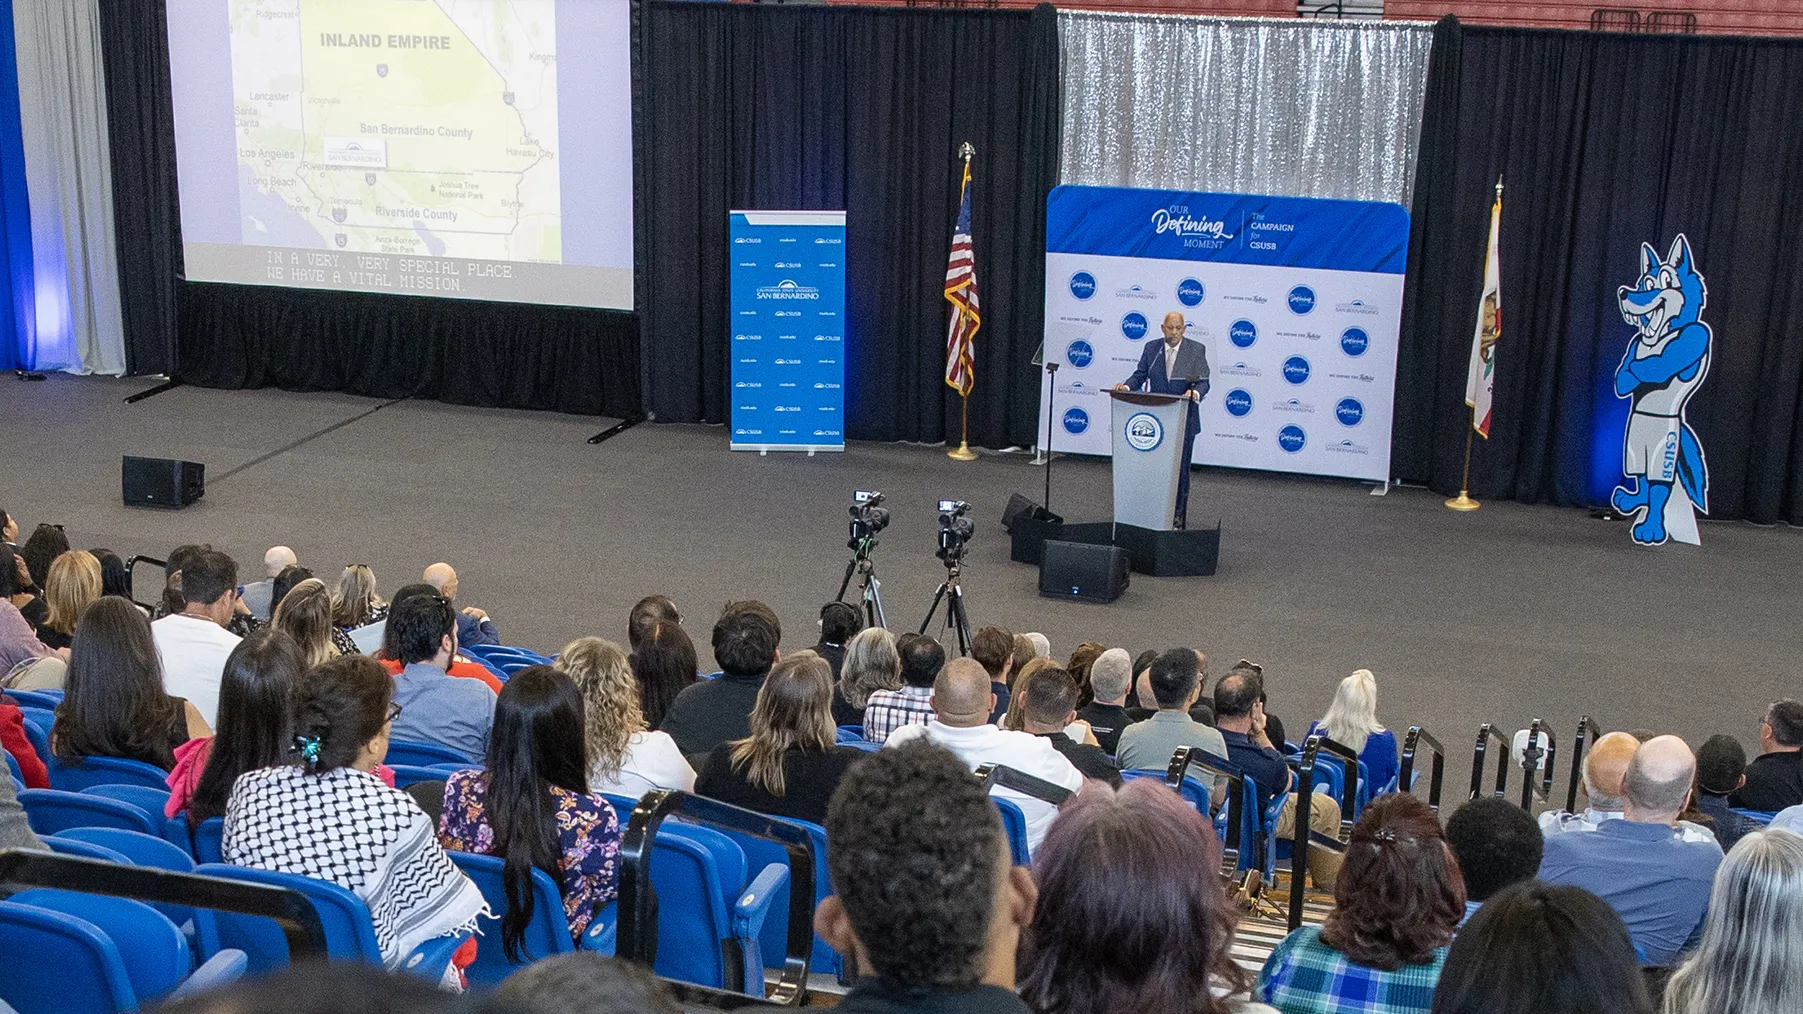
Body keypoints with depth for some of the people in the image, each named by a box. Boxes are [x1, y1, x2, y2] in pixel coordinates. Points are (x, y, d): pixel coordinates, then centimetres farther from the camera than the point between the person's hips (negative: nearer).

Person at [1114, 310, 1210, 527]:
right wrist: (1126, 386, -15)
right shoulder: (1151, 348, 6)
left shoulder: (1196, 350, -1)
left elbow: (1204, 381, -5)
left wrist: (1196, 393, -27)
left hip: (1184, 420, -2)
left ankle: (1177, 516, 13)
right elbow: (1140, 375, 5)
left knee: (1180, 468, 5)